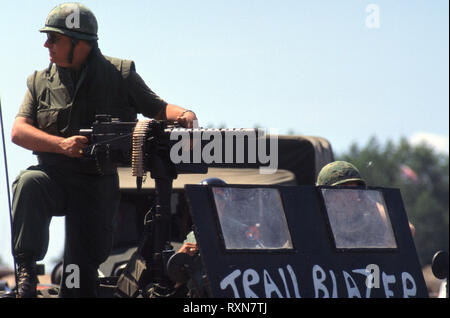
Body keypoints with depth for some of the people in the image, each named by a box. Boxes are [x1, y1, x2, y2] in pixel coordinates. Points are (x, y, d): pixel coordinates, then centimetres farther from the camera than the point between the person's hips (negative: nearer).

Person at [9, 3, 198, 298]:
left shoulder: (121, 74, 4)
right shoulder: (41, 81, 9)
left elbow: (157, 108, 7)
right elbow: (19, 131, 0)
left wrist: (183, 115, -17)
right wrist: (61, 144, -18)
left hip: (98, 184, -1)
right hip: (54, 174, 1)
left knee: (83, 269, -5)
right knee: (29, 183, -34)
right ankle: (26, 268, -30)